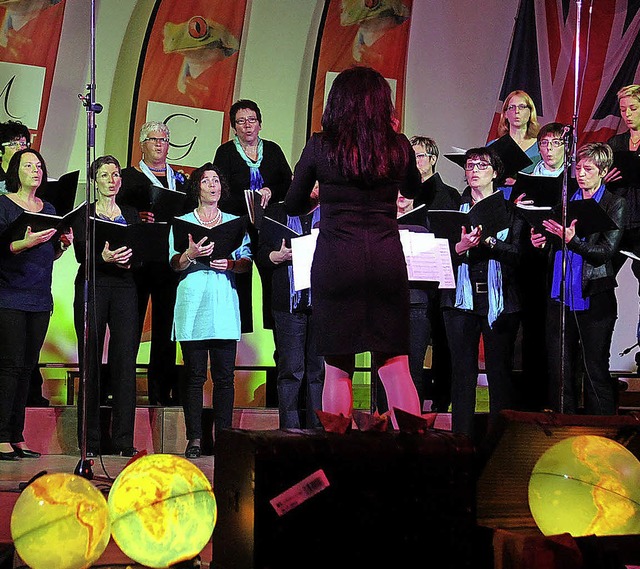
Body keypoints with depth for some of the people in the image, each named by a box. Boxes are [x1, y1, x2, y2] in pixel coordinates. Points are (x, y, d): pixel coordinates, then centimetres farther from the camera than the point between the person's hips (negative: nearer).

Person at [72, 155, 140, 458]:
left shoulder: (131, 214, 17)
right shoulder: (83, 215, 7)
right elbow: (80, 254, -6)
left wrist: (127, 259, -12)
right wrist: (104, 257, -25)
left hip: (124, 288, 2)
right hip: (92, 288, -2)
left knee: (125, 361, -4)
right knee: (91, 362, -4)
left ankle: (123, 440, -1)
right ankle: (90, 441, 1)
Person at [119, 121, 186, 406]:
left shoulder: (179, 179, 19)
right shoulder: (128, 176, 9)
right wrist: (137, 217, -18)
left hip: (170, 261, 3)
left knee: (166, 322, 2)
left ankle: (162, 390, 6)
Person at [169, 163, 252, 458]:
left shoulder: (235, 222, 17)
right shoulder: (182, 222, 12)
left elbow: (248, 261, 10)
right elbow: (174, 264, 4)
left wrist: (231, 264, -10)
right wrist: (190, 254, -16)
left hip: (225, 303, 1)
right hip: (192, 303, -1)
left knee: (224, 375, -2)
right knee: (194, 374, -3)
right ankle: (194, 438, 0)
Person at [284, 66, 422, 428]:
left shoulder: (320, 146, -1)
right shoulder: (399, 147, 3)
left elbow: (293, 206, 9)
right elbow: (414, 190, 25)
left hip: (336, 261, -1)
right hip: (387, 259, 1)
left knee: (338, 369, 5)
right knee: (395, 366, 7)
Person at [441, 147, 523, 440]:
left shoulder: (510, 211, 9)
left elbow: (517, 254, -2)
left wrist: (489, 241, -18)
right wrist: (461, 246, -16)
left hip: (500, 299, -1)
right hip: (462, 298, 1)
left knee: (500, 371, -1)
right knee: (462, 372, -1)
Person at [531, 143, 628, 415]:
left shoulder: (615, 204, 1)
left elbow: (607, 250, -10)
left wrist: (572, 240, -23)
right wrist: (541, 241, -4)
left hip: (594, 298, -4)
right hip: (560, 296, 4)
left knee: (596, 371, -2)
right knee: (560, 370, 6)